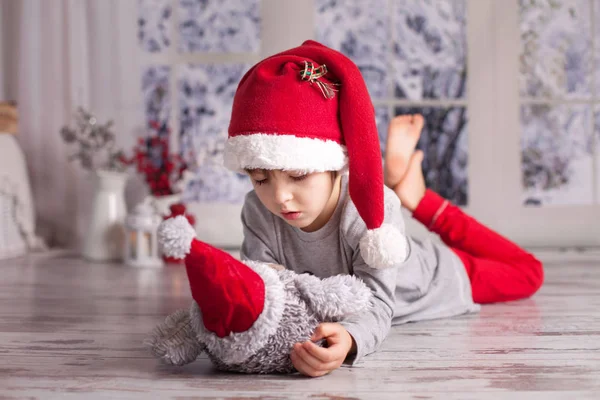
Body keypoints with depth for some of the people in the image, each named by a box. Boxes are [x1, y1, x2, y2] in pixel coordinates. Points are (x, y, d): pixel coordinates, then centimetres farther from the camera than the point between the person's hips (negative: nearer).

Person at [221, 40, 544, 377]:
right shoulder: (258, 212, -33)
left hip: (437, 280, -3)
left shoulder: (372, 210, -46)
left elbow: (377, 305, -49)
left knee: (529, 272, 21)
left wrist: (349, 341, -72)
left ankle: (421, 201, 31)